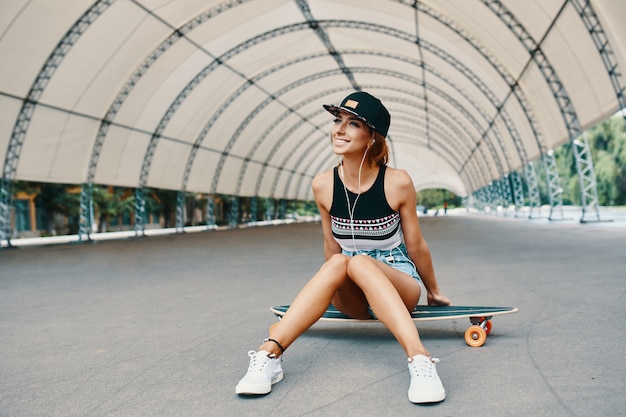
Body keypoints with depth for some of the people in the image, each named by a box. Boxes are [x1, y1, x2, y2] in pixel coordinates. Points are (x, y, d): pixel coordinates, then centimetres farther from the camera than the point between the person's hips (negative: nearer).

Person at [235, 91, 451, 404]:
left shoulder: (397, 183, -15)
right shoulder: (323, 185, -8)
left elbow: (416, 246, -2)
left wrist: (434, 292, 10)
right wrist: (333, 289, 18)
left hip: (400, 284, -2)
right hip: (353, 298, 2)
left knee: (358, 262, -34)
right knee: (338, 263, -31)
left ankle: (420, 360, -49)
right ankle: (269, 355, -40)